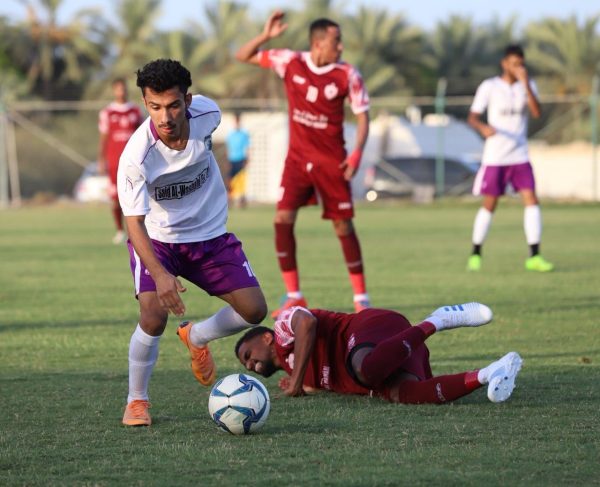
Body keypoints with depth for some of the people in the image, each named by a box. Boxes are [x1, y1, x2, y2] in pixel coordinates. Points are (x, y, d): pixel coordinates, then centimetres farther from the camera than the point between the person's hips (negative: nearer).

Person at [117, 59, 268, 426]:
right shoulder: (136, 157, -32)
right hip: (156, 239, -4)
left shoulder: (207, 113, -19)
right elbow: (134, 223, -33)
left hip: (210, 233, 4)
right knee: (154, 317, -24)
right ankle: (137, 401, 0)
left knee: (254, 311, -5)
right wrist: (159, 275, -49)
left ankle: (196, 338, 26)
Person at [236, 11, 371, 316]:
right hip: (297, 157, 1)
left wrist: (356, 153, -16)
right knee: (283, 218, -11)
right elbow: (243, 57, 1)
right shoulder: (291, 63, -5)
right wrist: (266, 36, -16)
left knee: (343, 226, 0)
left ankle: (361, 296, 13)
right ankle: (293, 296, -1)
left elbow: (362, 116, -1)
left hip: (332, 160, -1)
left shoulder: (347, 75, -8)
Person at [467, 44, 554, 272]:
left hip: (520, 157, 3)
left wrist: (526, 83, -19)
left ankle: (534, 256, -11)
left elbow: (537, 113, -11)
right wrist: (483, 127, -29)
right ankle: (475, 255, 15)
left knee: (531, 200, -10)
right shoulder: (489, 87, -4)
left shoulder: (528, 85, 5)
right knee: (489, 205, 1)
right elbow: (473, 117, -7)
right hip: (494, 157, -3)